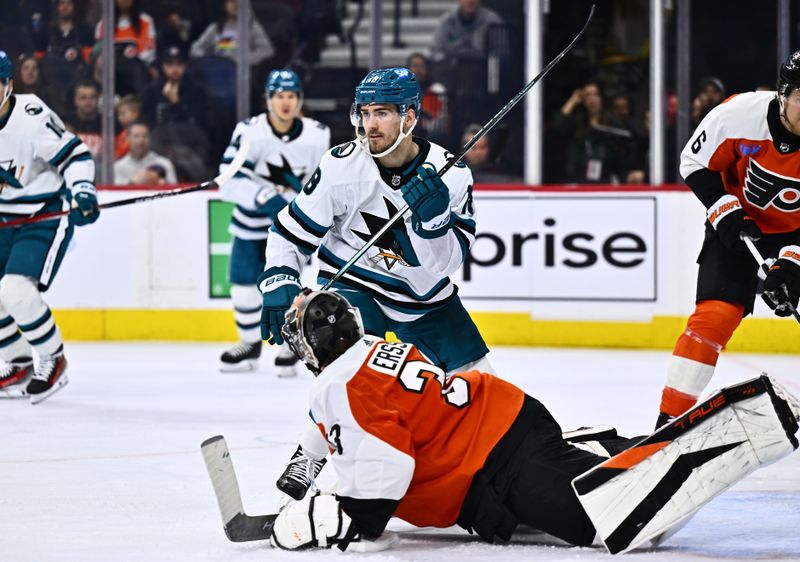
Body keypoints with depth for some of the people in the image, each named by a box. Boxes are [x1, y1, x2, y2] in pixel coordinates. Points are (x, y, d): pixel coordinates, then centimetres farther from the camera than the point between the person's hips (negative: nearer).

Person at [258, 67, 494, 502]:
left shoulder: (450, 174, -17)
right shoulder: (342, 167, -19)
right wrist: (279, 283, -23)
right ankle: (309, 458, -15)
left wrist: (432, 218, -38)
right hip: (352, 283, -3)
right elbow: (292, 230, -9)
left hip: (424, 295, 3)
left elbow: (446, 263, -20)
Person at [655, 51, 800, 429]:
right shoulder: (740, 115, -25)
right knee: (715, 315, -16)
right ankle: (668, 421, -12)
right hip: (738, 224, -2)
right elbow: (695, 164, -9)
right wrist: (726, 215, -18)